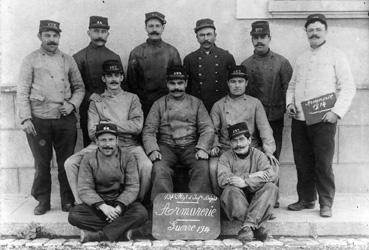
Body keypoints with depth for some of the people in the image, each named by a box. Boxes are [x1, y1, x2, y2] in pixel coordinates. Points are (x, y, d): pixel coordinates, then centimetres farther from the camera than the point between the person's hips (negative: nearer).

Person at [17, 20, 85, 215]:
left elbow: (79, 87, 13)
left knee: (66, 162, 6)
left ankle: (68, 201, 18)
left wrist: (72, 104, -5)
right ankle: (43, 201, 21)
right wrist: (25, 118, -10)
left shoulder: (68, 60, 11)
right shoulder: (30, 60, 4)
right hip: (38, 121, -1)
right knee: (42, 164, 6)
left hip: (65, 119, 2)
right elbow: (22, 92, -1)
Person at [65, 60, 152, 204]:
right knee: (70, 163, -17)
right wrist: (124, 127, -9)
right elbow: (92, 133, 2)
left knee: (146, 165, -30)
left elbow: (137, 126, -2)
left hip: (128, 145, -1)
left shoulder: (132, 98, 13)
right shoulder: (96, 102, 14)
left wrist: (108, 124, -4)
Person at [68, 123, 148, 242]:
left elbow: (132, 187, -6)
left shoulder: (127, 158, 1)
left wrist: (119, 207, -23)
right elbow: (84, 189, -7)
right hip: (97, 203, 1)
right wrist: (102, 206, -24)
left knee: (141, 213, -31)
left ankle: (96, 236, -30)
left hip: (122, 202, 0)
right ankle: (122, 228, -24)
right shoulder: (88, 159, 1)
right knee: (73, 215, -27)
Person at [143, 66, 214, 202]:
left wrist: (202, 148, -12)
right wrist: (153, 150, -13)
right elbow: (148, 131, 6)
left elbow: (207, 129, 7)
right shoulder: (159, 104, 13)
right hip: (166, 146, 0)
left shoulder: (196, 103, 15)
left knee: (203, 167, -28)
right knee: (159, 168, -30)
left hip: (191, 146, 0)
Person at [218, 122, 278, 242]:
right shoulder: (225, 157, 7)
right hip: (237, 201, -1)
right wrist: (251, 176, -19)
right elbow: (222, 179, -12)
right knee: (231, 190, -31)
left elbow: (272, 174, -11)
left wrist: (245, 182, -22)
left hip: (256, 198, 1)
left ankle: (248, 226, -33)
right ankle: (258, 225, -31)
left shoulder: (258, 155, 9)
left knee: (271, 187, -25)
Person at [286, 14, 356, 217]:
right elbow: (292, 85, 22)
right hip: (299, 119, 5)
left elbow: (348, 88, -4)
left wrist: (336, 112, -15)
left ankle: (326, 203, 10)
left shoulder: (336, 56, 2)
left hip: (323, 120, -5)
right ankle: (306, 199, 23)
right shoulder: (301, 59, 17)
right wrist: (290, 103, 3)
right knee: (302, 163, 9)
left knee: (323, 164, -4)